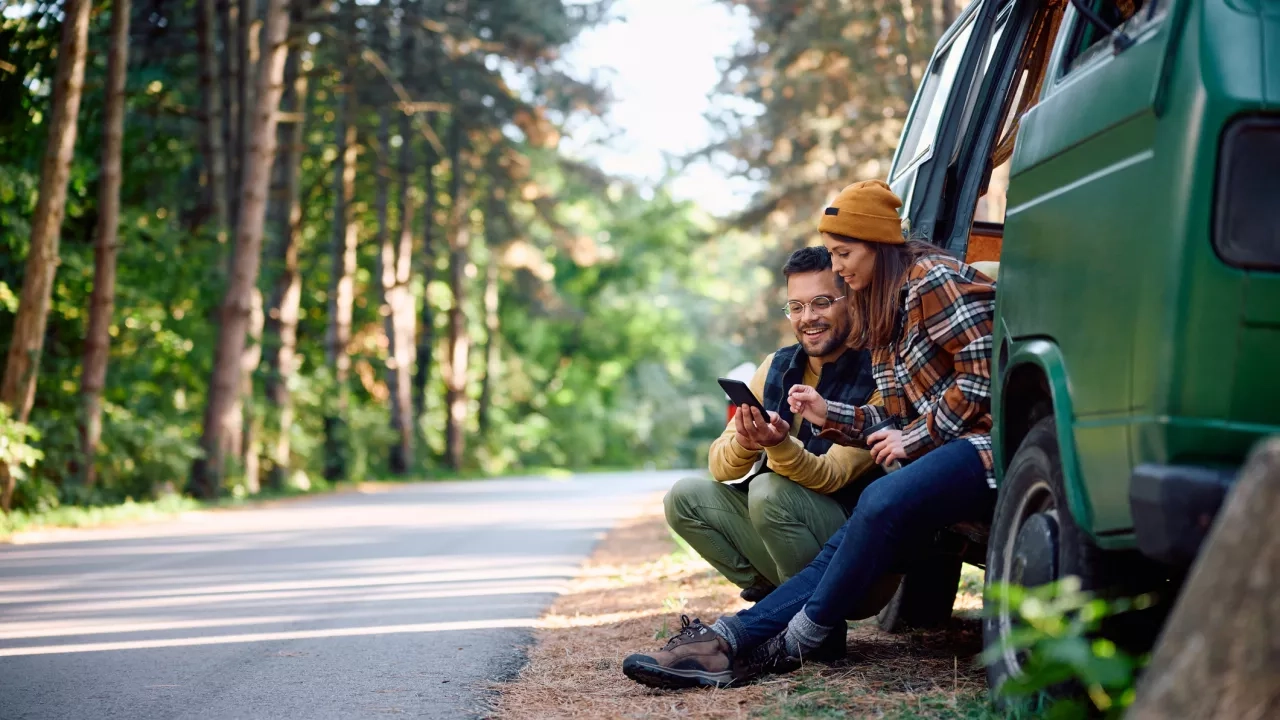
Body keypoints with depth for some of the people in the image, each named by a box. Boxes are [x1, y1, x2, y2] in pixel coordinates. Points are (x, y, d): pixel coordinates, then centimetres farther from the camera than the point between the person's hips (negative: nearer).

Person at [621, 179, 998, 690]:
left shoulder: (931, 280, -7)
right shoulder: (883, 310, 22)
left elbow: (982, 374, -15)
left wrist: (912, 438, -11)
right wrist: (831, 416, 7)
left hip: (982, 445, -9)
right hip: (939, 452, 9)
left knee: (883, 503, -34)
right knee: (848, 543, -12)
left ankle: (795, 643, -22)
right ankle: (728, 640, -28)